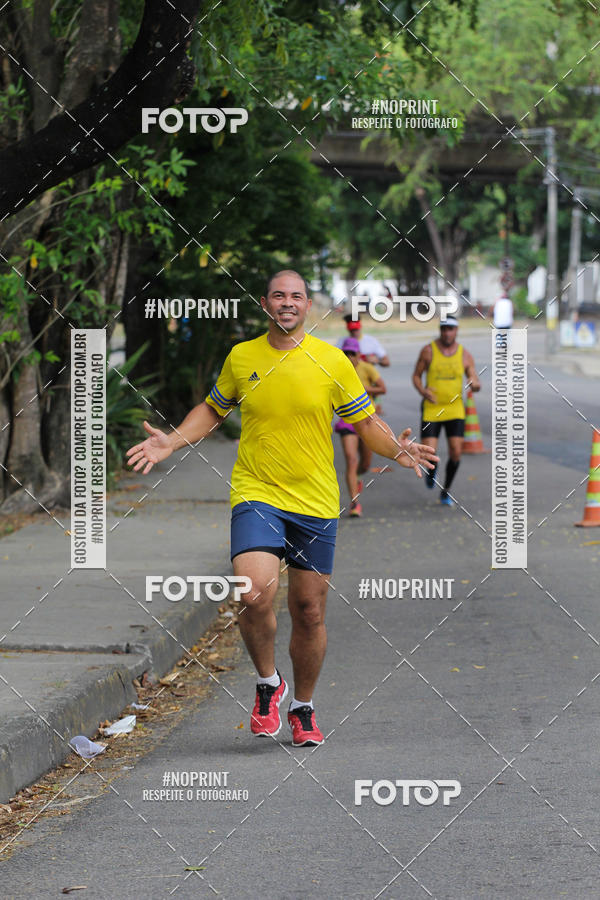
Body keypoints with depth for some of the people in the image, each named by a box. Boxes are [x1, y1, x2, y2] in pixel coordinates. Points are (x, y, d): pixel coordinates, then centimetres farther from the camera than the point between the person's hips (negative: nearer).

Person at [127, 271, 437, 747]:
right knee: (255, 594, -22)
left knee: (309, 611, 5)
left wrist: (397, 449, -12)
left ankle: (303, 707, 27)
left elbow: (366, 421, 7)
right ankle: (268, 683, 4)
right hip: (256, 494, 0)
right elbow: (213, 409, 20)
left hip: (316, 504, 1)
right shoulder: (241, 358, 4)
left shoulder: (331, 361, 0)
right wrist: (174, 441, 5)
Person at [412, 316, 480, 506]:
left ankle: (446, 491, 15)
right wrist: (422, 391, -16)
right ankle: (431, 471, 30)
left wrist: (475, 385, -23)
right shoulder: (429, 350, -4)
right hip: (431, 409, -1)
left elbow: (476, 382, 2)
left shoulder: (465, 355, 0)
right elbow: (416, 375, 4)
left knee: (456, 452, -6)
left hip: (455, 409, 1)